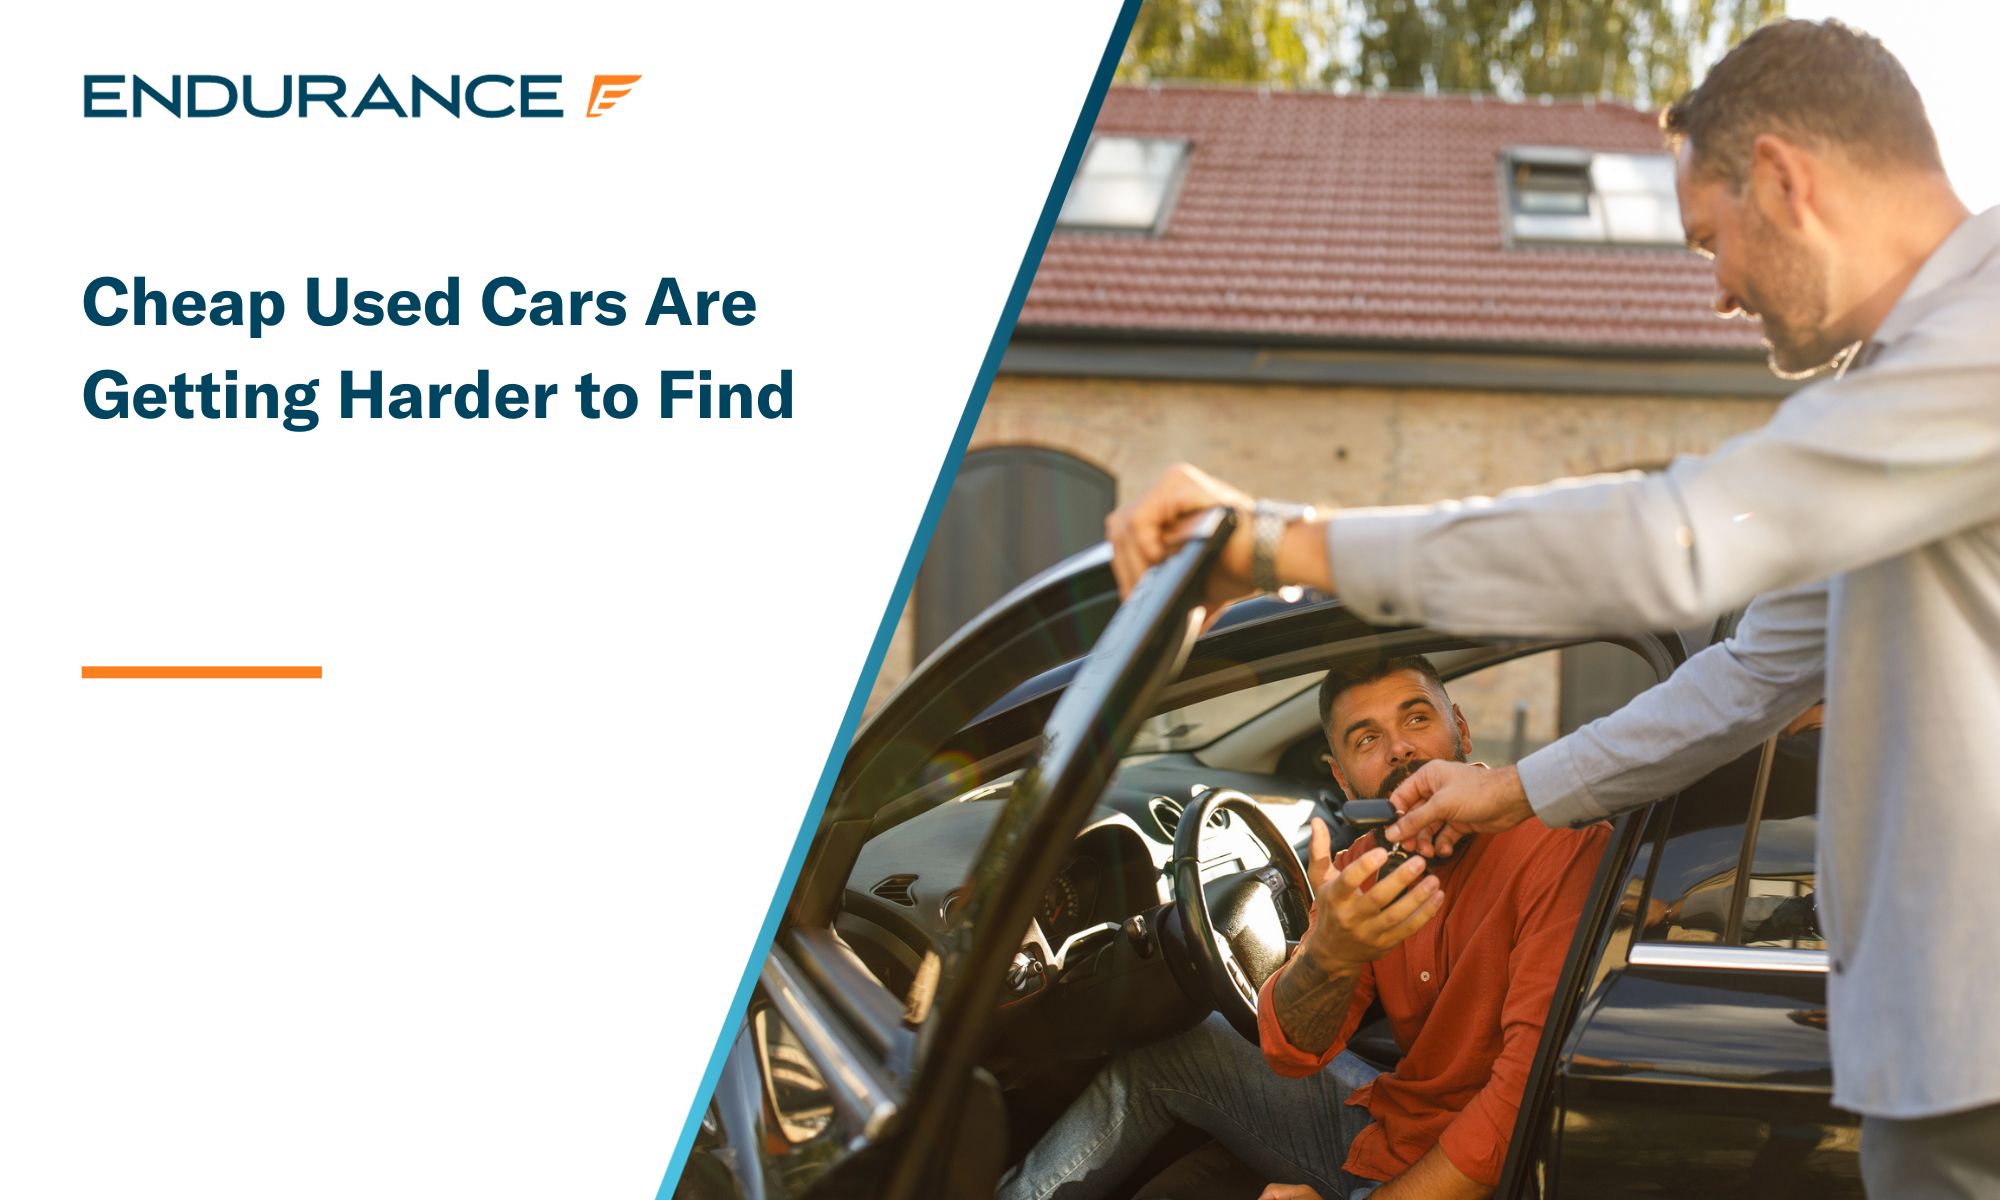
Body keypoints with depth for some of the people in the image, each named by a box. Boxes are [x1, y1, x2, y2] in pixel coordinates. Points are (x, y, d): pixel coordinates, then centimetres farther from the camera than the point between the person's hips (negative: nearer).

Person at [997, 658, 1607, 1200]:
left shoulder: (1557, 842, -20)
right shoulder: (1369, 863, 3)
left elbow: (1533, 1081, -27)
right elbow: (1293, 1053, -7)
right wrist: (1330, 955, -30)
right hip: (1381, 1124, 7)